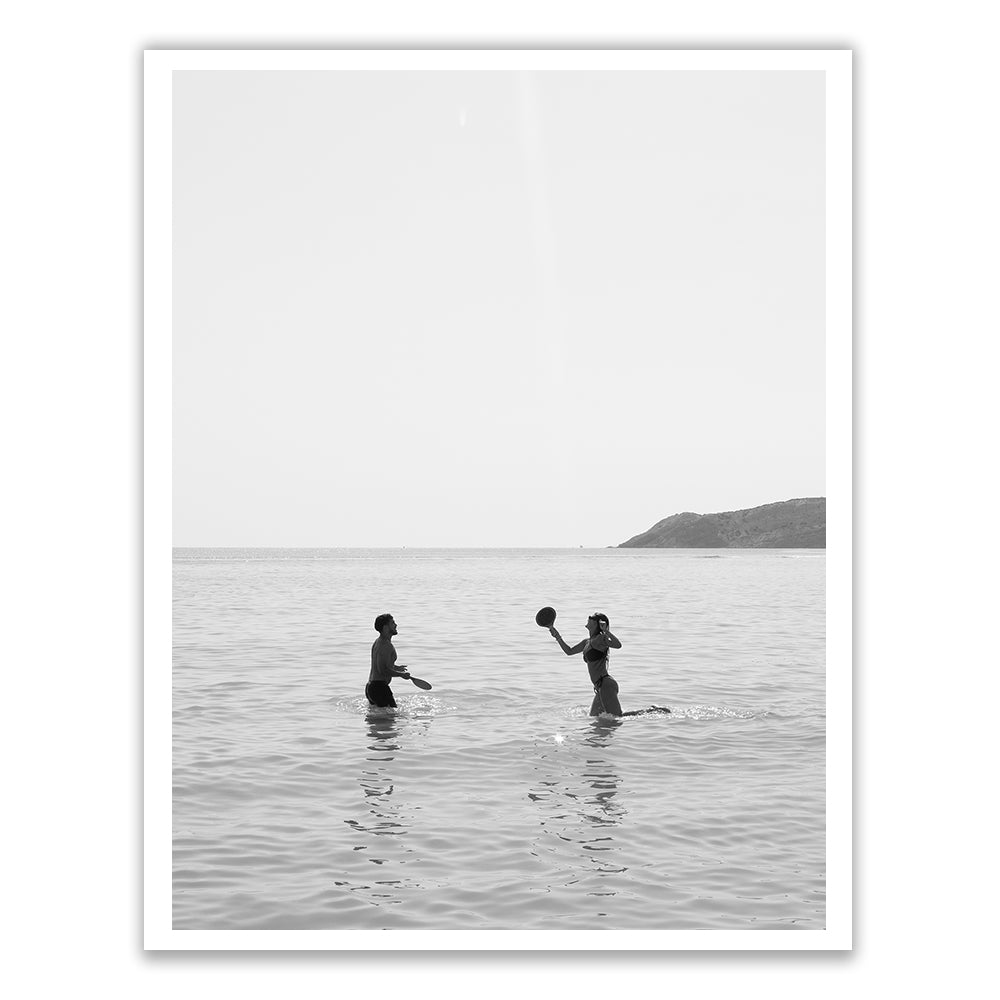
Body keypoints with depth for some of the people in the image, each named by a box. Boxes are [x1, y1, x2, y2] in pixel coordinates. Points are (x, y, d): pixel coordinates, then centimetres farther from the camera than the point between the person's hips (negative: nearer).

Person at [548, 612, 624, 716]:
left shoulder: (600, 639, -10)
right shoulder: (587, 642, 17)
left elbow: (618, 645, -26)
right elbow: (569, 651, 28)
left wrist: (606, 631, -30)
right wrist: (557, 637, 22)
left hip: (606, 684, -9)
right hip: (600, 687, 9)